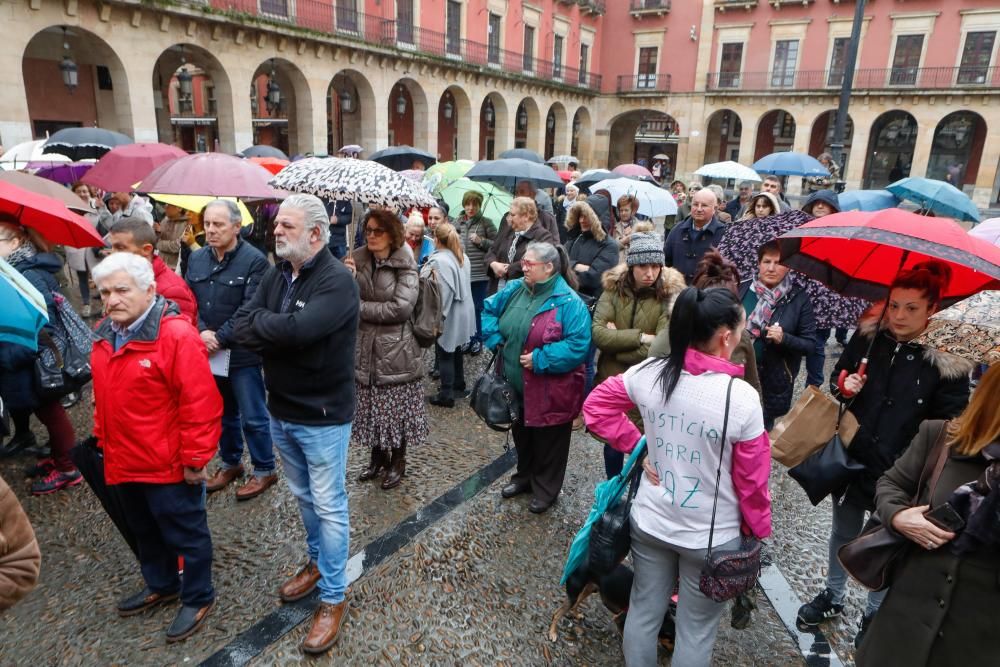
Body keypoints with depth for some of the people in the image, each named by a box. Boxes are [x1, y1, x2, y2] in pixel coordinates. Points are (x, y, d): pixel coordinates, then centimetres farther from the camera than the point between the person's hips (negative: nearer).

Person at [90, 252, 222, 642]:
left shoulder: (177, 335, -23)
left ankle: (198, 598, 31)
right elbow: (104, 397, 17)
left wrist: (195, 459, -20)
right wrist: (103, 440, 18)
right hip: (123, 462, 8)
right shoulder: (106, 335, 4)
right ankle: (161, 586, 48)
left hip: (168, 465, -8)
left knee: (186, 534, 11)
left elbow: (200, 403, -23)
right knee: (145, 532, 26)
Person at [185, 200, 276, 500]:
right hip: (209, 352, 6)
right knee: (224, 413, 20)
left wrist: (220, 338, -18)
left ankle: (264, 471, 20)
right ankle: (230, 463, 38)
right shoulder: (197, 258, 7)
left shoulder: (254, 260, -13)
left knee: (253, 417, 4)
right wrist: (202, 332, -13)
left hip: (242, 354, -6)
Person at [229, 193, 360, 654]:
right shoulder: (276, 275, 3)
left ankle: (333, 598, 21)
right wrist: (284, 335, -21)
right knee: (303, 496, 23)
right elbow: (240, 329, -5)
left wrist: (260, 322, -14)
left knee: (329, 507, 6)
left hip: (322, 416, -7)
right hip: (280, 411, 7)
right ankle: (317, 563, 45)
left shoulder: (337, 280, -19)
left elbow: (298, 328, -33)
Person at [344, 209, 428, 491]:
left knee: (397, 407, 7)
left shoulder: (405, 265, -10)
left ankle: (397, 462, 27)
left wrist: (361, 307, -14)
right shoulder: (357, 260, 3)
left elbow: (401, 307, -20)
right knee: (371, 405, 14)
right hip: (364, 348, 4)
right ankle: (377, 456, 35)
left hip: (395, 349, -4)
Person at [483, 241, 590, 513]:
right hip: (516, 384, 6)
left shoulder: (568, 302, -20)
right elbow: (489, 309, 14)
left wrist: (540, 359, -26)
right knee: (522, 434, 25)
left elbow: (578, 346, -25)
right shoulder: (515, 289, 0)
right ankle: (524, 476, 47)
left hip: (549, 391, -6)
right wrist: (495, 340, -1)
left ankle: (546, 489, 33)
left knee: (547, 441, 12)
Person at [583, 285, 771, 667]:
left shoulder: (651, 373, -12)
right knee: (697, 630, 18)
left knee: (643, 611, 22)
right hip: (712, 535, -3)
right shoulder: (741, 396, -22)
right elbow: (752, 479, -12)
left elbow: (596, 406, 0)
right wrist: (759, 531, 4)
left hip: (650, 521, 4)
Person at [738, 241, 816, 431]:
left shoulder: (799, 298, -5)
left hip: (776, 381, -1)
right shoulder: (743, 289, -1)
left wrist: (784, 338, -21)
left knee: (769, 430, 10)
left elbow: (809, 344, -4)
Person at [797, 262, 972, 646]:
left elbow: (948, 424, -11)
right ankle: (833, 597, 42)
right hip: (852, 459, 3)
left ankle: (875, 614, 39)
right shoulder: (868, 338, -6)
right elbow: (837, 377, 9)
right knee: (843, 532, 21)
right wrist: (843, 388, -14)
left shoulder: (947, 361, -14)